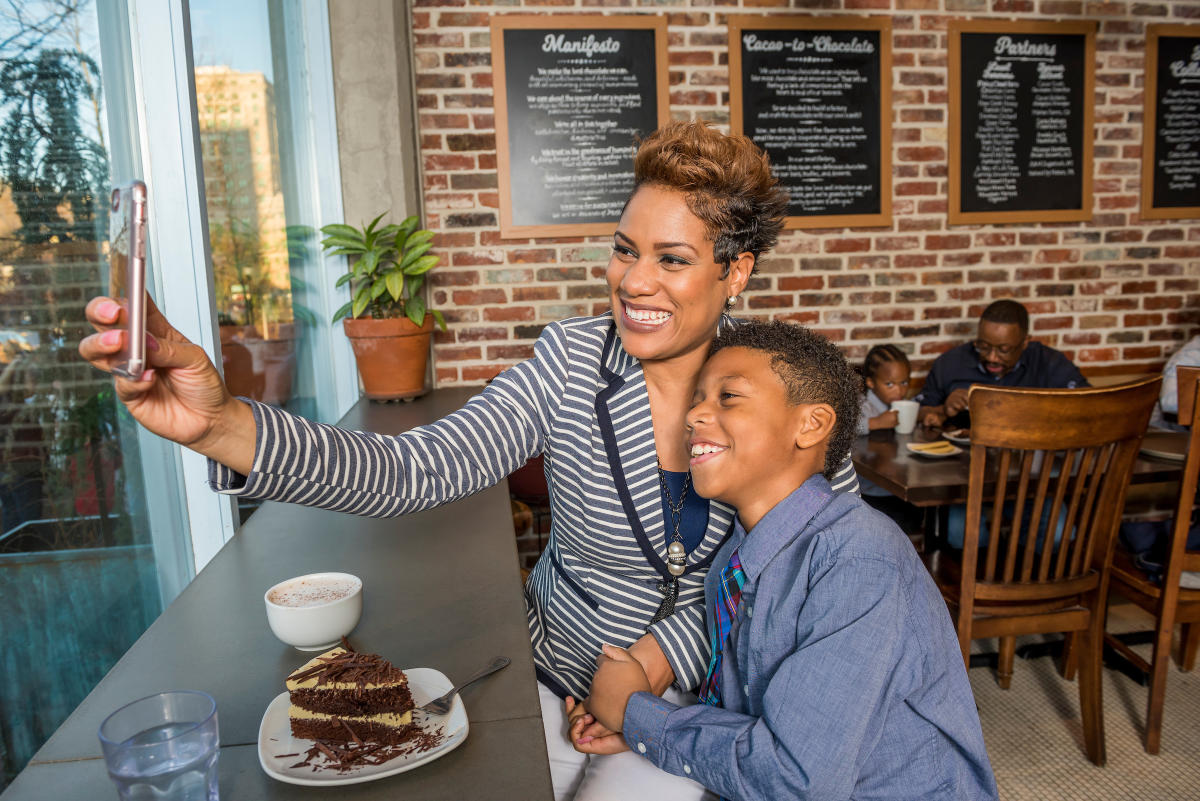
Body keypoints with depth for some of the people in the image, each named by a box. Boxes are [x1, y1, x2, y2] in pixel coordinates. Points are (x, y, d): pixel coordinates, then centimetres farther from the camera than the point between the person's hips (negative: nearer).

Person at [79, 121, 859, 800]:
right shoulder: (575, 362, -14)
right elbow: (410, 471, -23)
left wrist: (661, 656, -15)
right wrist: (222, 424, -40)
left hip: (698, 688, 0)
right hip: (556, 675, 1)